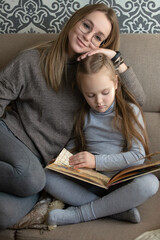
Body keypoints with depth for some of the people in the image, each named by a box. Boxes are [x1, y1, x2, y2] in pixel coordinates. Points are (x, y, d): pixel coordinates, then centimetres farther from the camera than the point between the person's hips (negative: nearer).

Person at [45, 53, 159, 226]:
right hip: (90, 182, 3)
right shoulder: (82, 115, 7)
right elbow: (74, 142, 20)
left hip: (122, 182, -2)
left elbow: (138, 155, -10)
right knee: (48, 176, -19)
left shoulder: (130, 111, -3)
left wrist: (97, 161, -19)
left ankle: (79, 213, -24)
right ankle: (115, 209, -25)